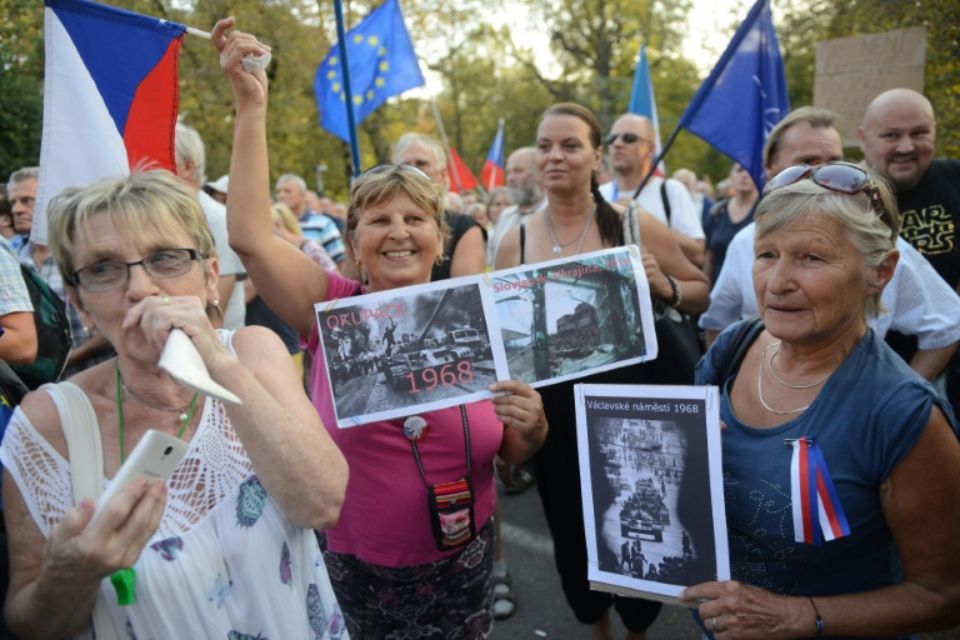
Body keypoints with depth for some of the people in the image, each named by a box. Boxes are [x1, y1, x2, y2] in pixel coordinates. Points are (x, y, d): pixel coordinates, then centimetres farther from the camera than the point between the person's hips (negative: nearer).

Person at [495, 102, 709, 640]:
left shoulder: (635, 224, -7)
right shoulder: (515, 241, -2)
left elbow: (702, 294, 3)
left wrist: (662, 285, -16)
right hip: (556, 414, 2)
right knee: (571, 535, 15)